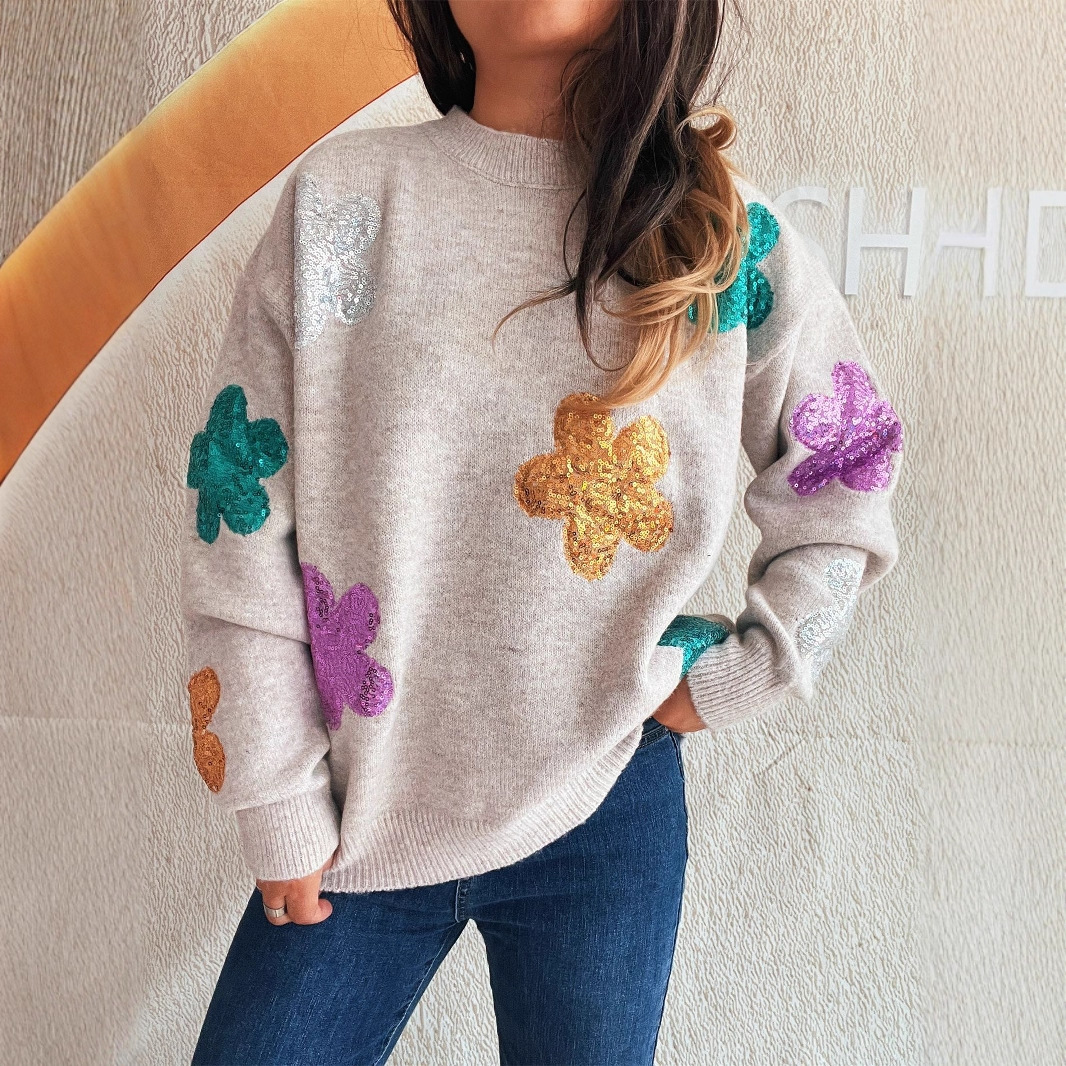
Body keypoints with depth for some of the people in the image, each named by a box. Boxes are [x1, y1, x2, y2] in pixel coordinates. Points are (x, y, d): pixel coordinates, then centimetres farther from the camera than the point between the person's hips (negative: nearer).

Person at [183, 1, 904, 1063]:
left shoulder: (726, 234, -3)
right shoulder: (339, 198, -6)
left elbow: (846, 471, 10)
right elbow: (238, 521, -5)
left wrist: (728, 679, 3)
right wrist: (281, 813, -2)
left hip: (603, 813, 1)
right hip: (359, 812, 0)